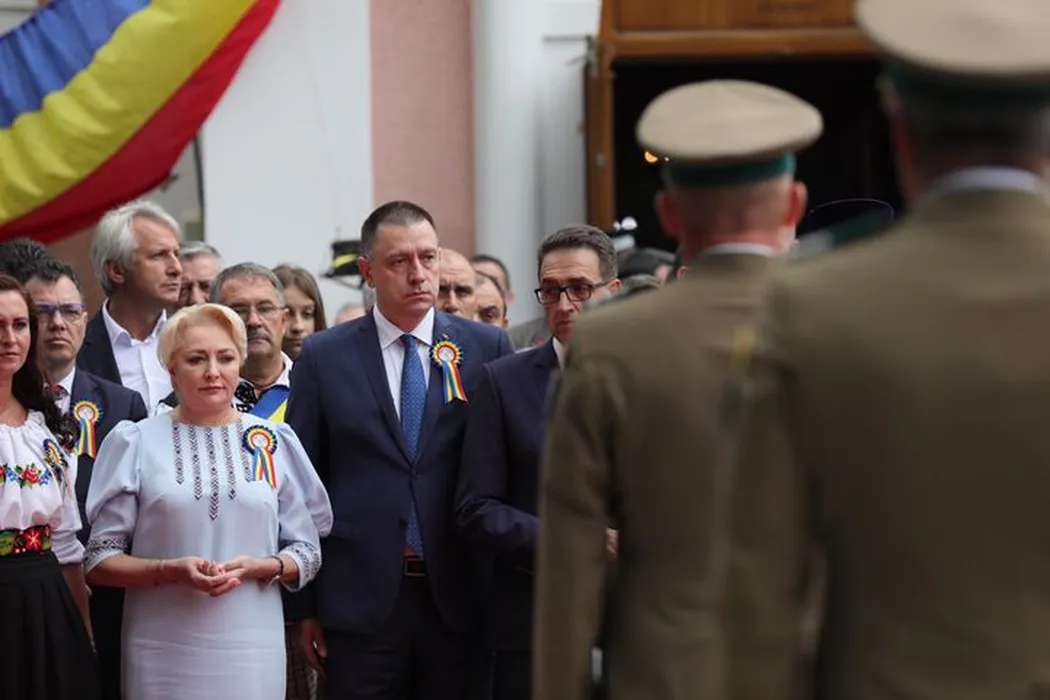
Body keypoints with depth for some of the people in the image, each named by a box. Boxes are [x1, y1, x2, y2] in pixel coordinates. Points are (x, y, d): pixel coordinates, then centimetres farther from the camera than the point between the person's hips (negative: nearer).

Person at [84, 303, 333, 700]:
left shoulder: (273, 442, 6)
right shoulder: (136, 443, 1)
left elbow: (307, 553, 10)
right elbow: (99, 562, 1)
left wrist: (261, 567, -9)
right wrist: (171, 570, -14)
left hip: (252, 649, 1)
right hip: (164, 654, -1)